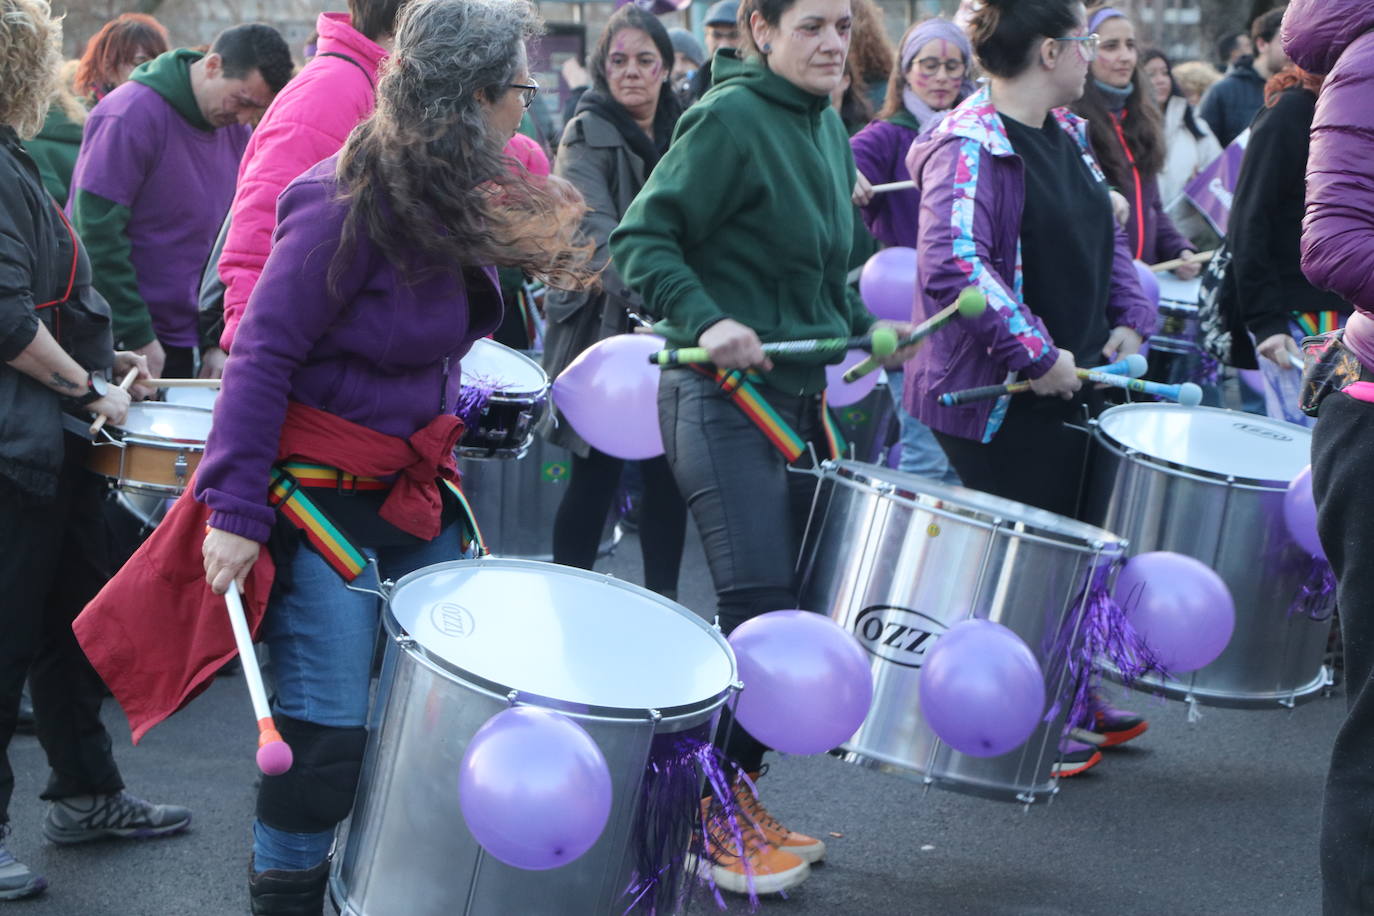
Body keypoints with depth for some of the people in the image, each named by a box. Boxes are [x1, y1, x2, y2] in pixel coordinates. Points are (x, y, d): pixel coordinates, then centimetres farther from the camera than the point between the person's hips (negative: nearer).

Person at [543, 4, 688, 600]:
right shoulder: (587, 135, -5)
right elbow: (595, 228, -20)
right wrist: (645, 299, -35)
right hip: (603, 326, -4)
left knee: (667, 472, 4)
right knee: (596, 474, -1)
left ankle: (663, 601, 14)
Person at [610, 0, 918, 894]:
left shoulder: (827, 125, 12)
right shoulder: (727, 119, -13)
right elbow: (643, 236, -17)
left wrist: (863, 327, 15)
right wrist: (704, 320, -29)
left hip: (798, 391, 8)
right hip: (723, 394, -8)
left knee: (798, 603, 9)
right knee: (760, 607, -11)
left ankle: (740, 801, 21)